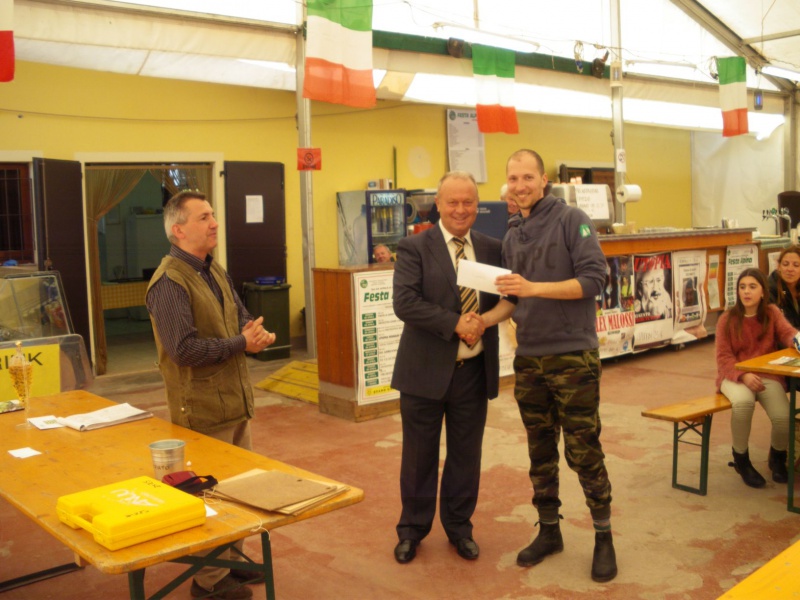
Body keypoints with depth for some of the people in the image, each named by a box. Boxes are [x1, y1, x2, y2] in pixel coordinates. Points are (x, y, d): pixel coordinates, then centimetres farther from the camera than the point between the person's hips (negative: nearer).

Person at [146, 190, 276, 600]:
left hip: (234, 401, 9)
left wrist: (256, 333, -9)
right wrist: (241, 343, -18)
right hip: (202, 409, -9)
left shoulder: (215, 271, 10)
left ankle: (232, 557, 37)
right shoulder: (169, 283, -19)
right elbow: (184, 349, -25)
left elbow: (241, 319, 15)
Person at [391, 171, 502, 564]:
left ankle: (459, 526, 33)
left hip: (474, 370, 3)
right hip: (425, 369, -3)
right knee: (419, 455, 11)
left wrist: (484, 320, -14)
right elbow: (405, 302, -17)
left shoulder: (492, 249, 7)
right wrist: (456, 324, -21)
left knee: (466, 455, 14)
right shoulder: (414, 248, -6)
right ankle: (412, 529, 29)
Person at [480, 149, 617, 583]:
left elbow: (594, 279, -15)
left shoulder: (571, 220, -6)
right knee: (540, 452, 13)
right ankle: (548, 531, 28)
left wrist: (534, 288, -22)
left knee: (583, 451, 0)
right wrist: (483, 320, -2)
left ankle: (603, 536, 17)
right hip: (529, 359, 6)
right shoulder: (512, 239, 12)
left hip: (573, 356, -6)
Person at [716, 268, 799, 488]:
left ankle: (777, 458, 14)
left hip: (767, 375, 2)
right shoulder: (727, 319, 0)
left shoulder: (772, 313, 6)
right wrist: (743, 375, -22)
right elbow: (723, 356, -5)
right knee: (743, 401, -37)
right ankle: (741, 459, -9)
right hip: (734, 375, -2)